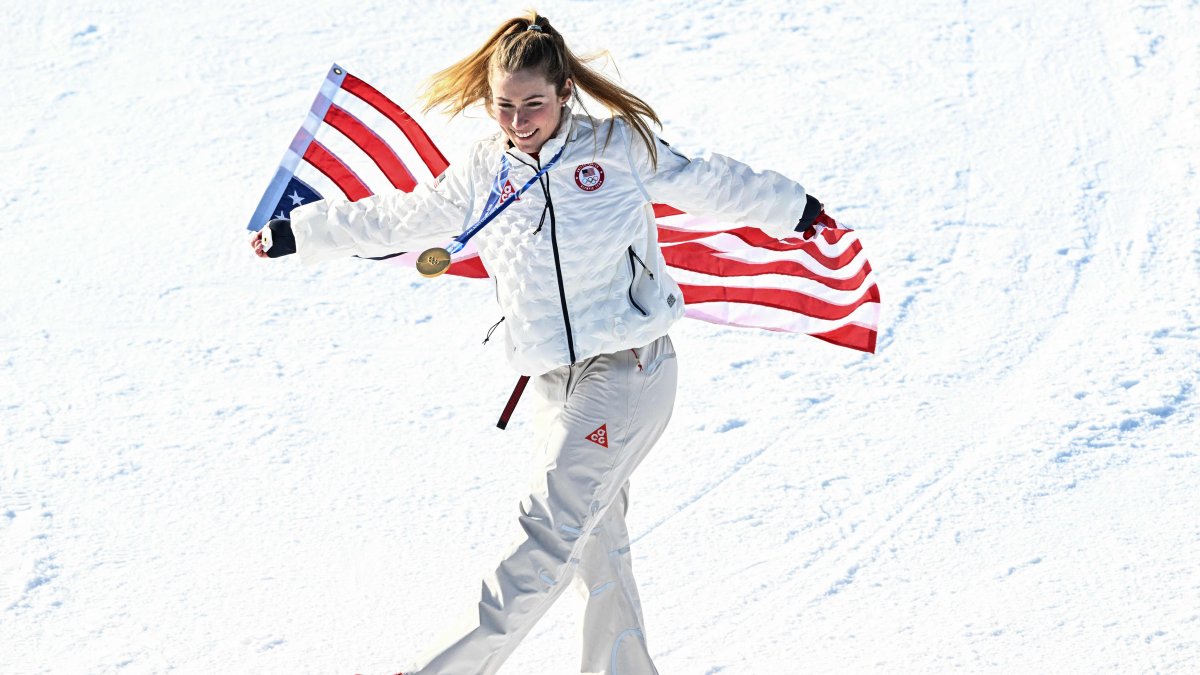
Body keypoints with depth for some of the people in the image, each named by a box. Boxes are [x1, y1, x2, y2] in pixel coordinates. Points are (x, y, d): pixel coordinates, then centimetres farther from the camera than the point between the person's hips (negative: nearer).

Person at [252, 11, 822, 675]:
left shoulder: (618, 145, -5)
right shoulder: (483, 173, 5)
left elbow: (708, 184, 9)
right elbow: (395, 218, 19)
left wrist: (796, 209, 20)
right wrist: (292, 233, 24)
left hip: (628, 374, -5)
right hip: (555, 383, 5)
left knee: (550, 529, -13)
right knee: (595, 542, 11)